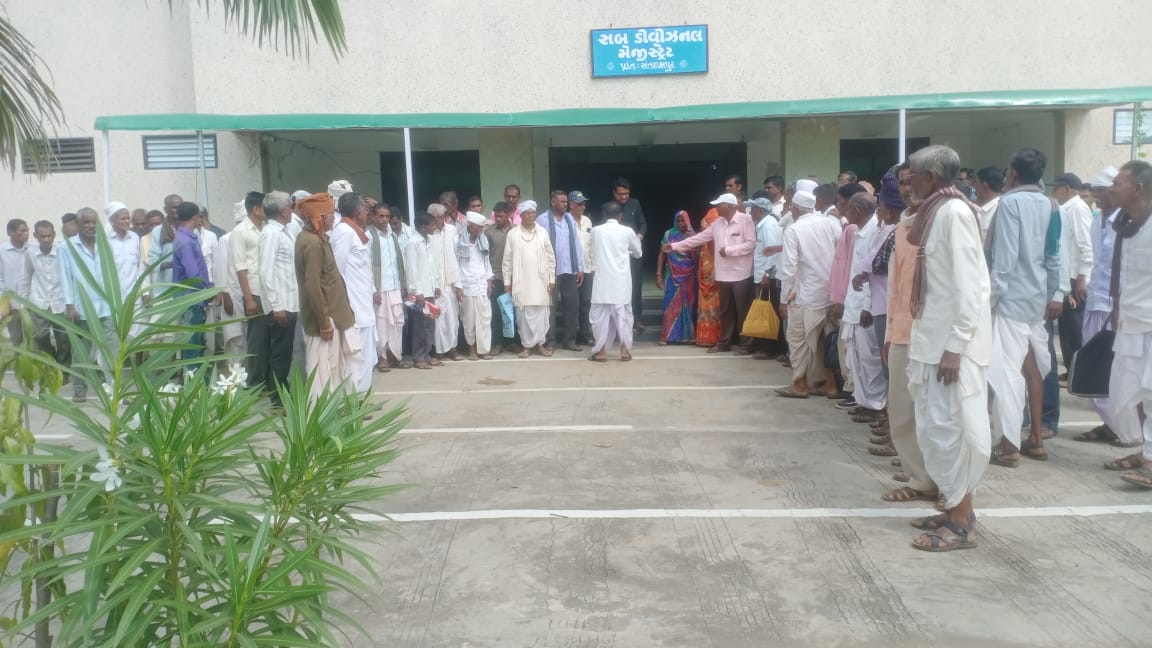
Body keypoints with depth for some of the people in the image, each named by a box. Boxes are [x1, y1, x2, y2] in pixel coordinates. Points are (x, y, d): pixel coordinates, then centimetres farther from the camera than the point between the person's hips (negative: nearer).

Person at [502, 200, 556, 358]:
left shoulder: (542, 232, 5)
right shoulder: (512, 233, 1)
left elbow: (550, 257, 6)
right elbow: (507, 260, 3)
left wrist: (552, 279, 2)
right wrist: (507, 282, 0)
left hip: (540, 281, 1)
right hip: (521, 282, -1)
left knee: (541, 314, 2)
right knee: (523, 315, 0)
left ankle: (540, 344, 13)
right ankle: (526, 345, 9)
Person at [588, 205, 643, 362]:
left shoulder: (596, 230, 1)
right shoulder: (627, 231, 1)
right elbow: (638, 253, 17)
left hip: (602, 280, 0)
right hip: (621, 281, 0)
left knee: (601, 315, 5)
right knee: (623, 314, 8)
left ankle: (601, 351, 6)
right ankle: (625, 350, 8)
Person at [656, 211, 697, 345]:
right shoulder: (668, 235, 2)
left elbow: (695, 258, -5)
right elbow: (662, 255, 3)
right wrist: (659, 275, -3)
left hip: (688, 277, 1)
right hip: (673, 276, -1)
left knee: (688, 305, 3)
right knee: (671, 305, -6)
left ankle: (688, 335, 11)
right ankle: (666, 336, -5)